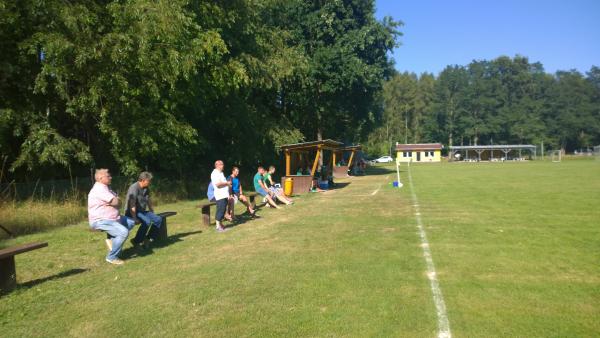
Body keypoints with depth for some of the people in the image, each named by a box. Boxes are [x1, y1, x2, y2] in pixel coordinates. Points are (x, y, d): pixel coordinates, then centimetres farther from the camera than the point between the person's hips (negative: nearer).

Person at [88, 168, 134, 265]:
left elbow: (118, 202, 8)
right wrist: (115, 201, -3)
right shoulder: (99, 189, -18)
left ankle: (112, 239, 7)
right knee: (124, 232, -26)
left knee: (131, 222, 16)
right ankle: (111, 257, -13)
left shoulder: (106, 187, 14)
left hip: (110, 218, 11)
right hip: (100, 221, -11)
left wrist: (112, 202, -14)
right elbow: (116, 202, -25)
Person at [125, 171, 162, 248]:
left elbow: (148, 201, 20)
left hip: (142, 211, 9)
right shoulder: (134, 188, -20)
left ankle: (149, 239, 3)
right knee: (147, 222, -32)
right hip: (132, 213, -9)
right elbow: (132, 205, -26)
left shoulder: (146, 189, 7)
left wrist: (152, 212, 20)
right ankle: (136, 241, -17)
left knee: (158, 219, -6)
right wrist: (134, 218, -30)